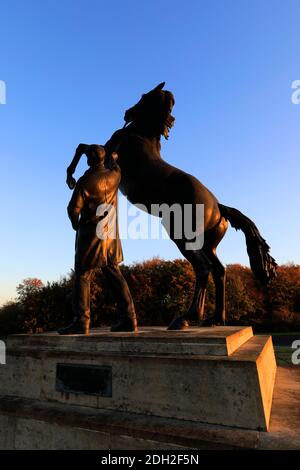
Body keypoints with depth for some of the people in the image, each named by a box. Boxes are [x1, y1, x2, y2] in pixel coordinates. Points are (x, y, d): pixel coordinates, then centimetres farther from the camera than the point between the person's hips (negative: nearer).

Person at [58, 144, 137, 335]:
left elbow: (73, 209, -13)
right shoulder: (114, 176, 4)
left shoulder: (85, 181, -11)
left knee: (82, 276, -1)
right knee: (115, 275, 7)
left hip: (90, 234, -5)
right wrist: (114, 159, 49)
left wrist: (76, 225, 5)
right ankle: (128, 319, 6)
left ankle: (81, 322, -5)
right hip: (110, 235, 6)